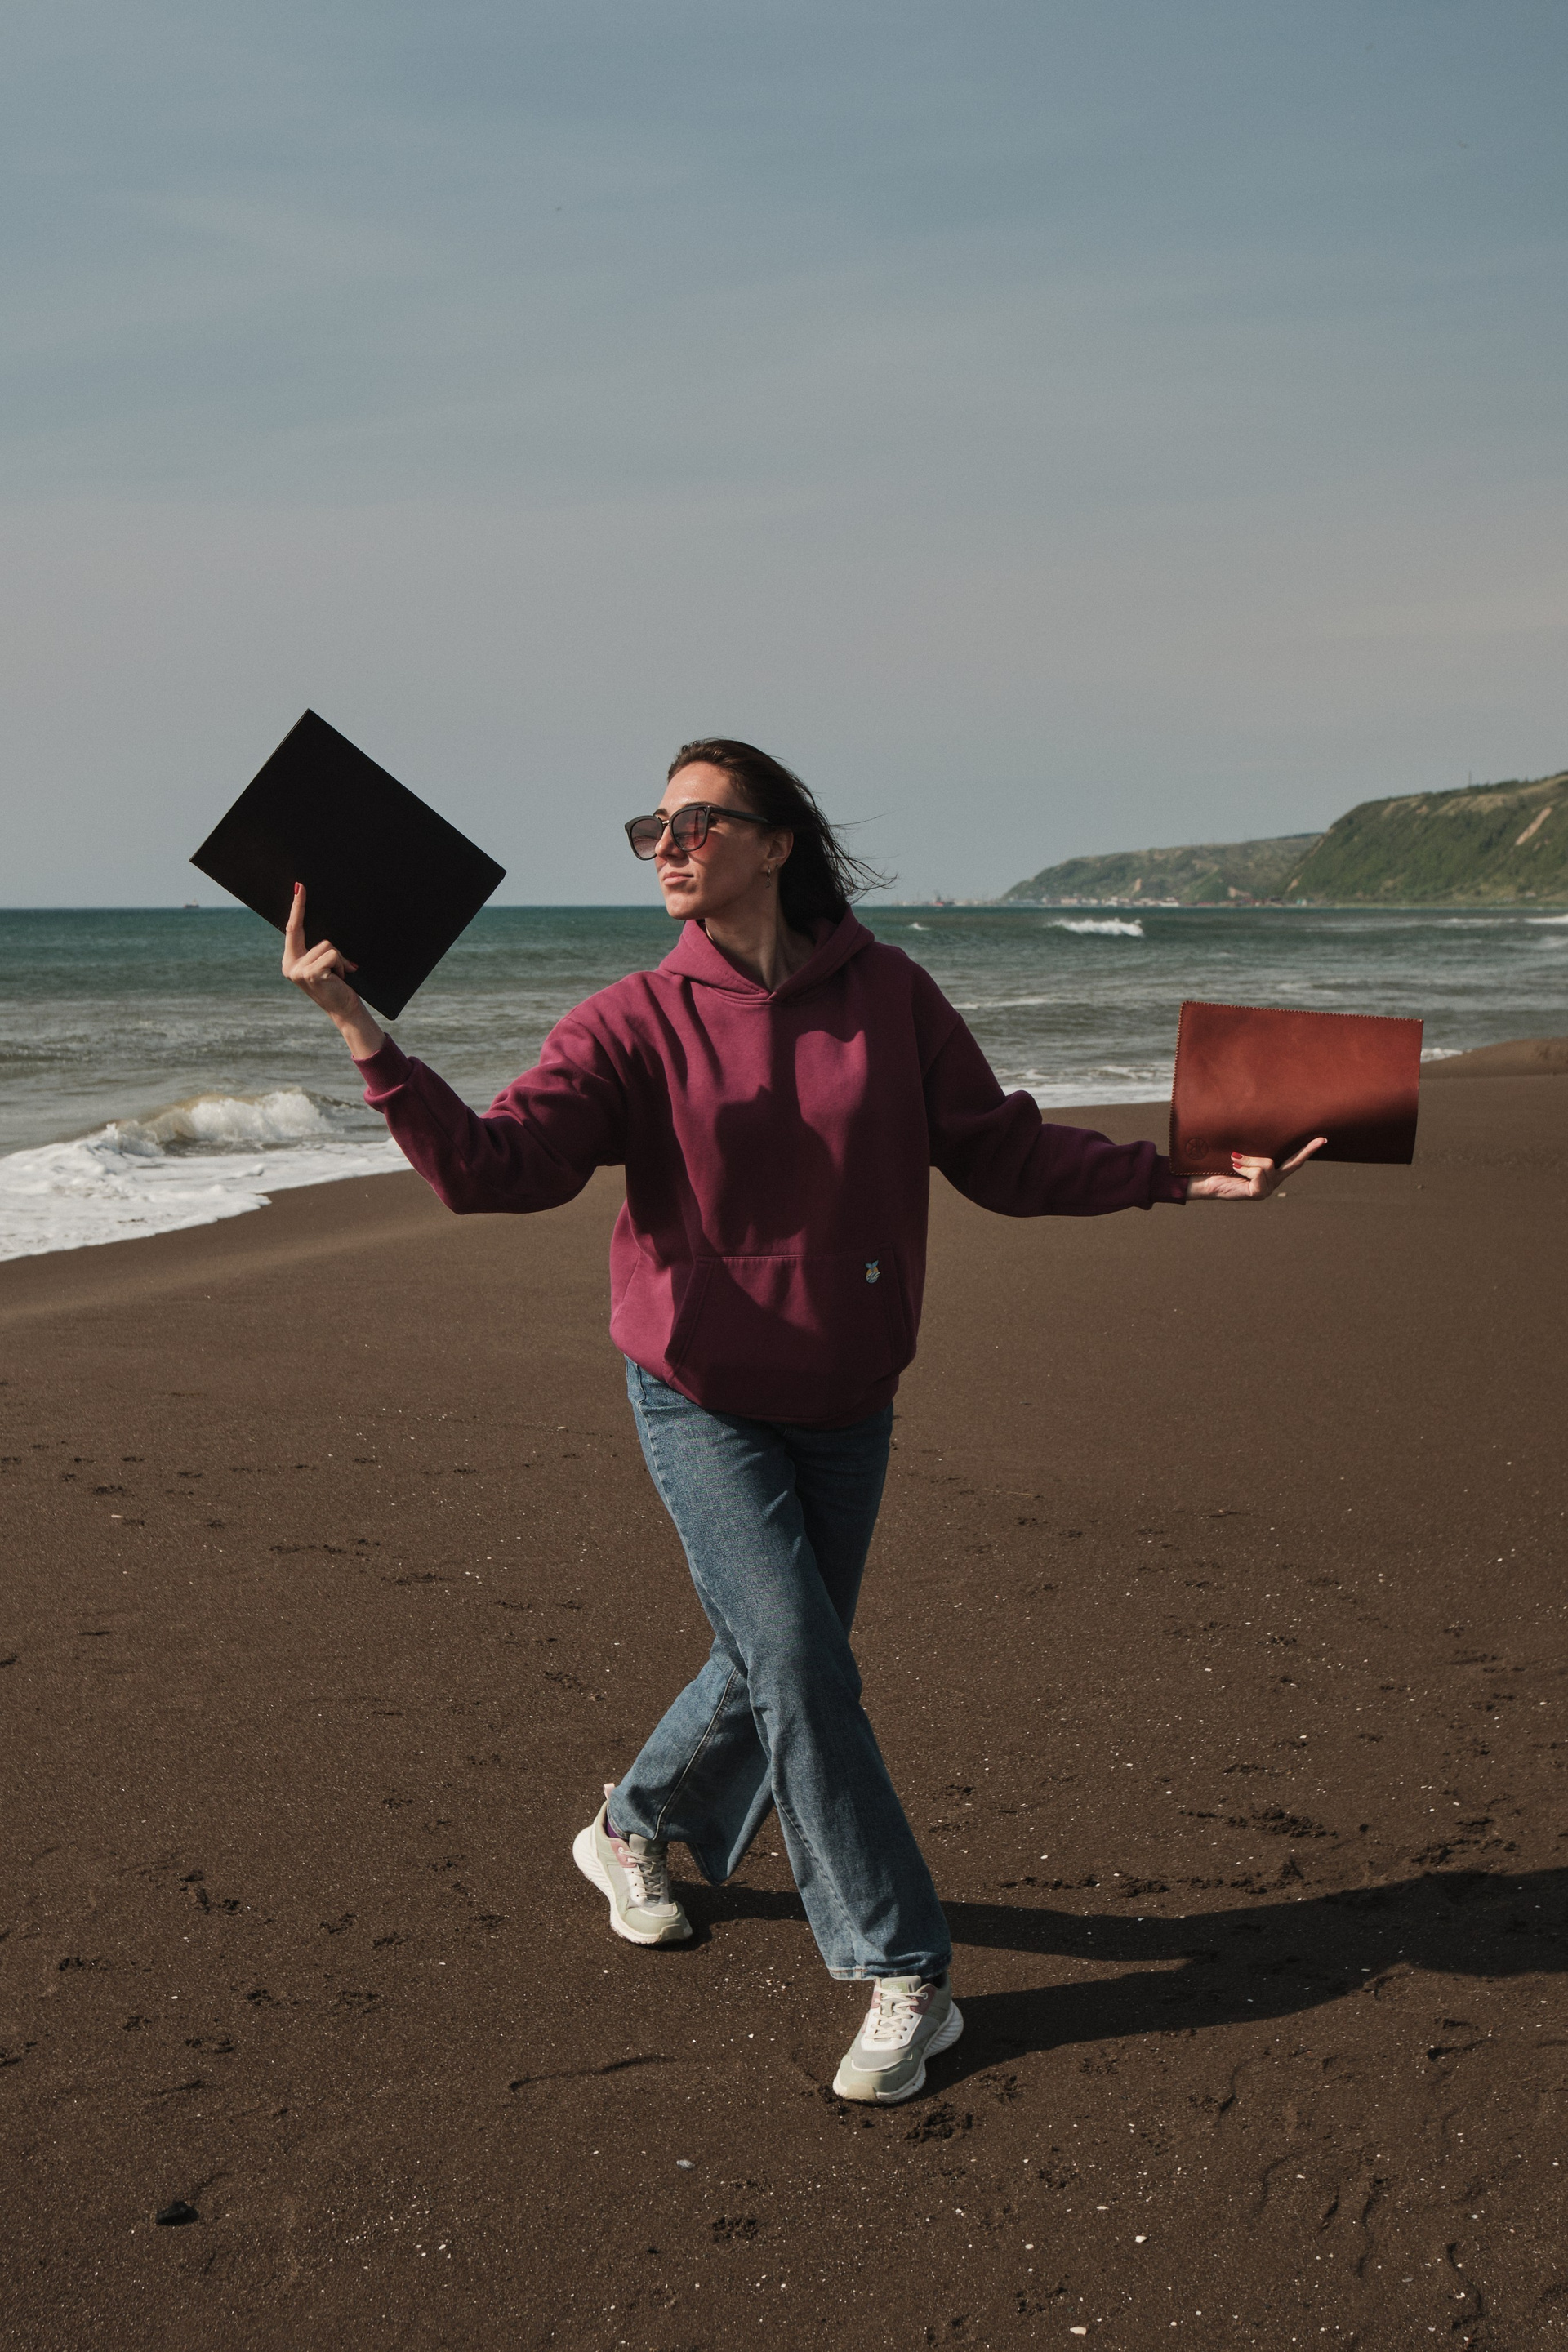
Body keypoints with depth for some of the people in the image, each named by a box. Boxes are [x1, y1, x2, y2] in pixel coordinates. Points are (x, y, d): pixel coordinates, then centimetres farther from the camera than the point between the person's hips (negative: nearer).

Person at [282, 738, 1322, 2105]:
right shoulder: (637, 1026, -12)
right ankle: (905, 1977, 1)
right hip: (701, 1403, -3)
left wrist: (1181, 1177, -12)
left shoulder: (889, 995, -8)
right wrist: (360, 1031, -34)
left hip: (846, 1409, 3)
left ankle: (634, 1834, 43)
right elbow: (486, 1167, -22)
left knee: (776, 1670, 15)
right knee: (798, 1668, -13)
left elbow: (1004, 1157, -3)